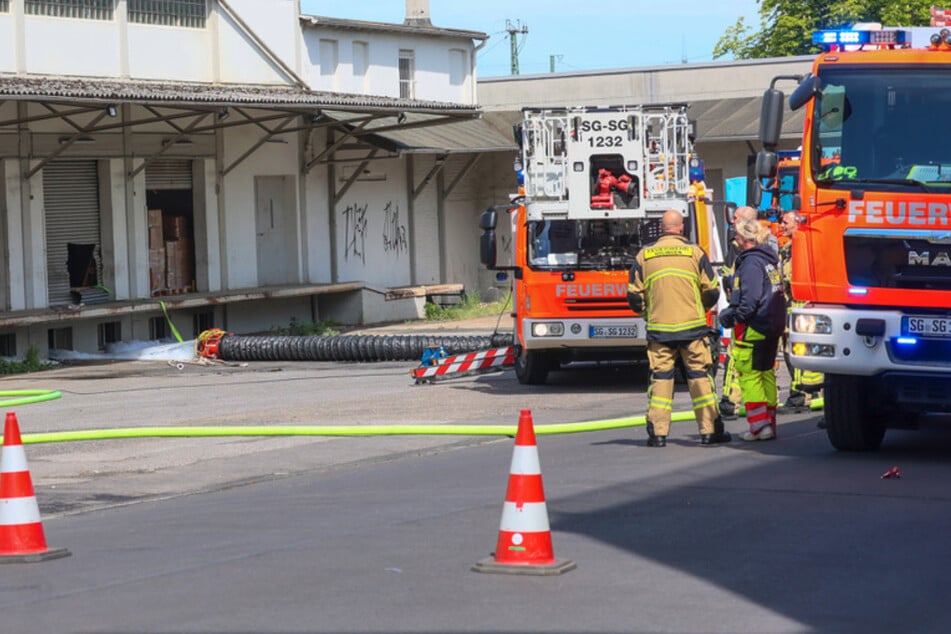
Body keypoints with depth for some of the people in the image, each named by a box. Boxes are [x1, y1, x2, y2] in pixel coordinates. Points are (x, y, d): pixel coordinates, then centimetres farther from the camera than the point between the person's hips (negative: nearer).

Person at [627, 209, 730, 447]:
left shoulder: (644, 255, 4)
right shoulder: (694, 251, 1)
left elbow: (634, 295, 6)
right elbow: (711, 291, 3)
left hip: (658, 329, 1)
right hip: (692, 327, -1)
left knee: (660, 377, 5)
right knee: (700, 376, 4)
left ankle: (657, 432, 1)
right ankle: (710, 430, 4)